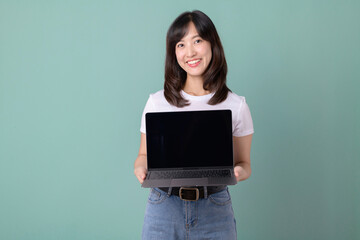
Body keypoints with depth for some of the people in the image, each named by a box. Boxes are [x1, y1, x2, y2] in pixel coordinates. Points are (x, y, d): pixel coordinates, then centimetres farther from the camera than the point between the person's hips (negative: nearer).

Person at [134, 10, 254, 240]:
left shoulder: (236, 106, 1)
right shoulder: (157, 102, 2)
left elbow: (244, 163, 7)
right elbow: (145, 154, 10)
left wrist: (239, 172, -15)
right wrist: (141, 168, -12)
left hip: (215, 212, 0)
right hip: (164, 207, 1)